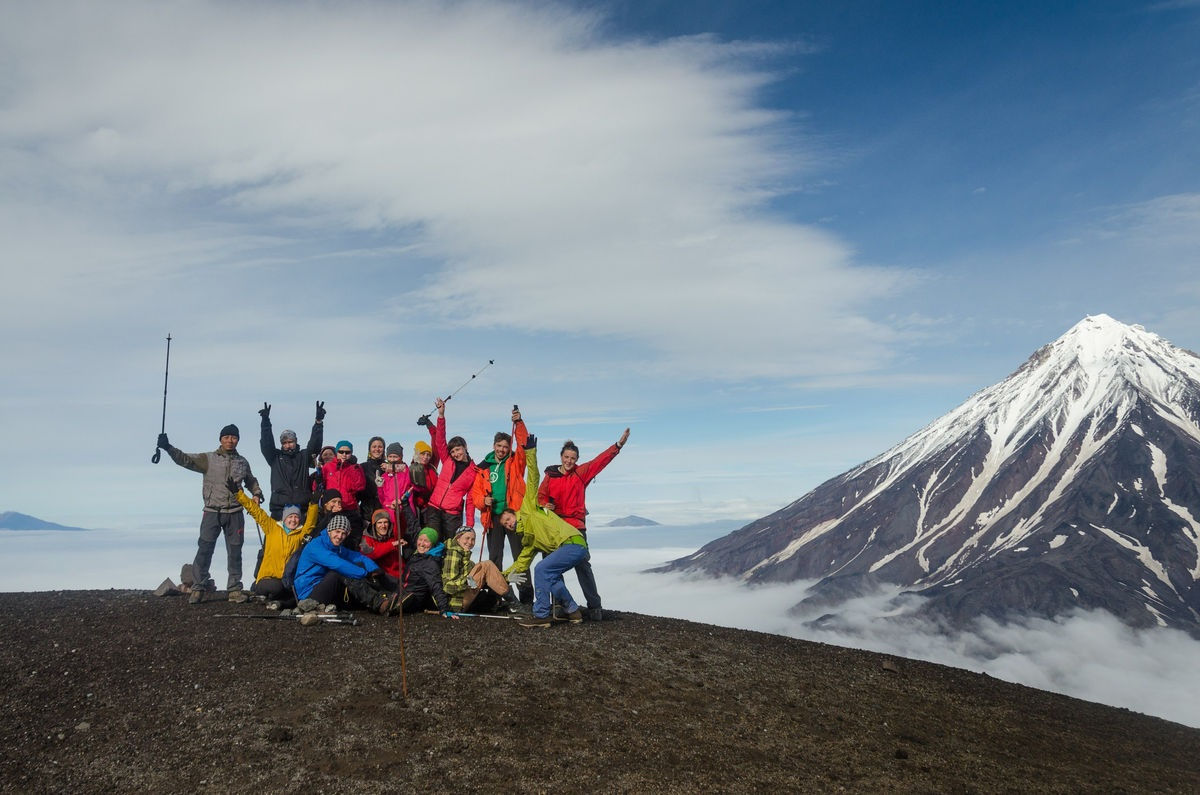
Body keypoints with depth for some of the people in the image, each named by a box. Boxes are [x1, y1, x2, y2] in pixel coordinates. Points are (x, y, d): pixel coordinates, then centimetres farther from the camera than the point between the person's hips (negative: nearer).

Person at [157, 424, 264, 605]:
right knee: (204, 549, -5)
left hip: (235, 513, 2)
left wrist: (257, 494, 8)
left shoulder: (242, 462, 11)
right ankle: (198, 588, 3)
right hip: (212, 512, -2)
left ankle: (234, 589, 14)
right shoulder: (208, 459, 2)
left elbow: (251, 481, 25)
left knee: (235, 551, 6)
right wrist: (168, 447, -23)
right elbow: (185, 459, -9)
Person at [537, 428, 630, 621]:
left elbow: (601, 460, -6)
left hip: (576, 527, -2)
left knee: (582, 565, -3)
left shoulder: (581, 473, 2)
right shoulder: (550, 475, 4)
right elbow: (540, 496, 6)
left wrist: (618, 445, -15)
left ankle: (594, 605, 1)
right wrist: (544, 505, -17)